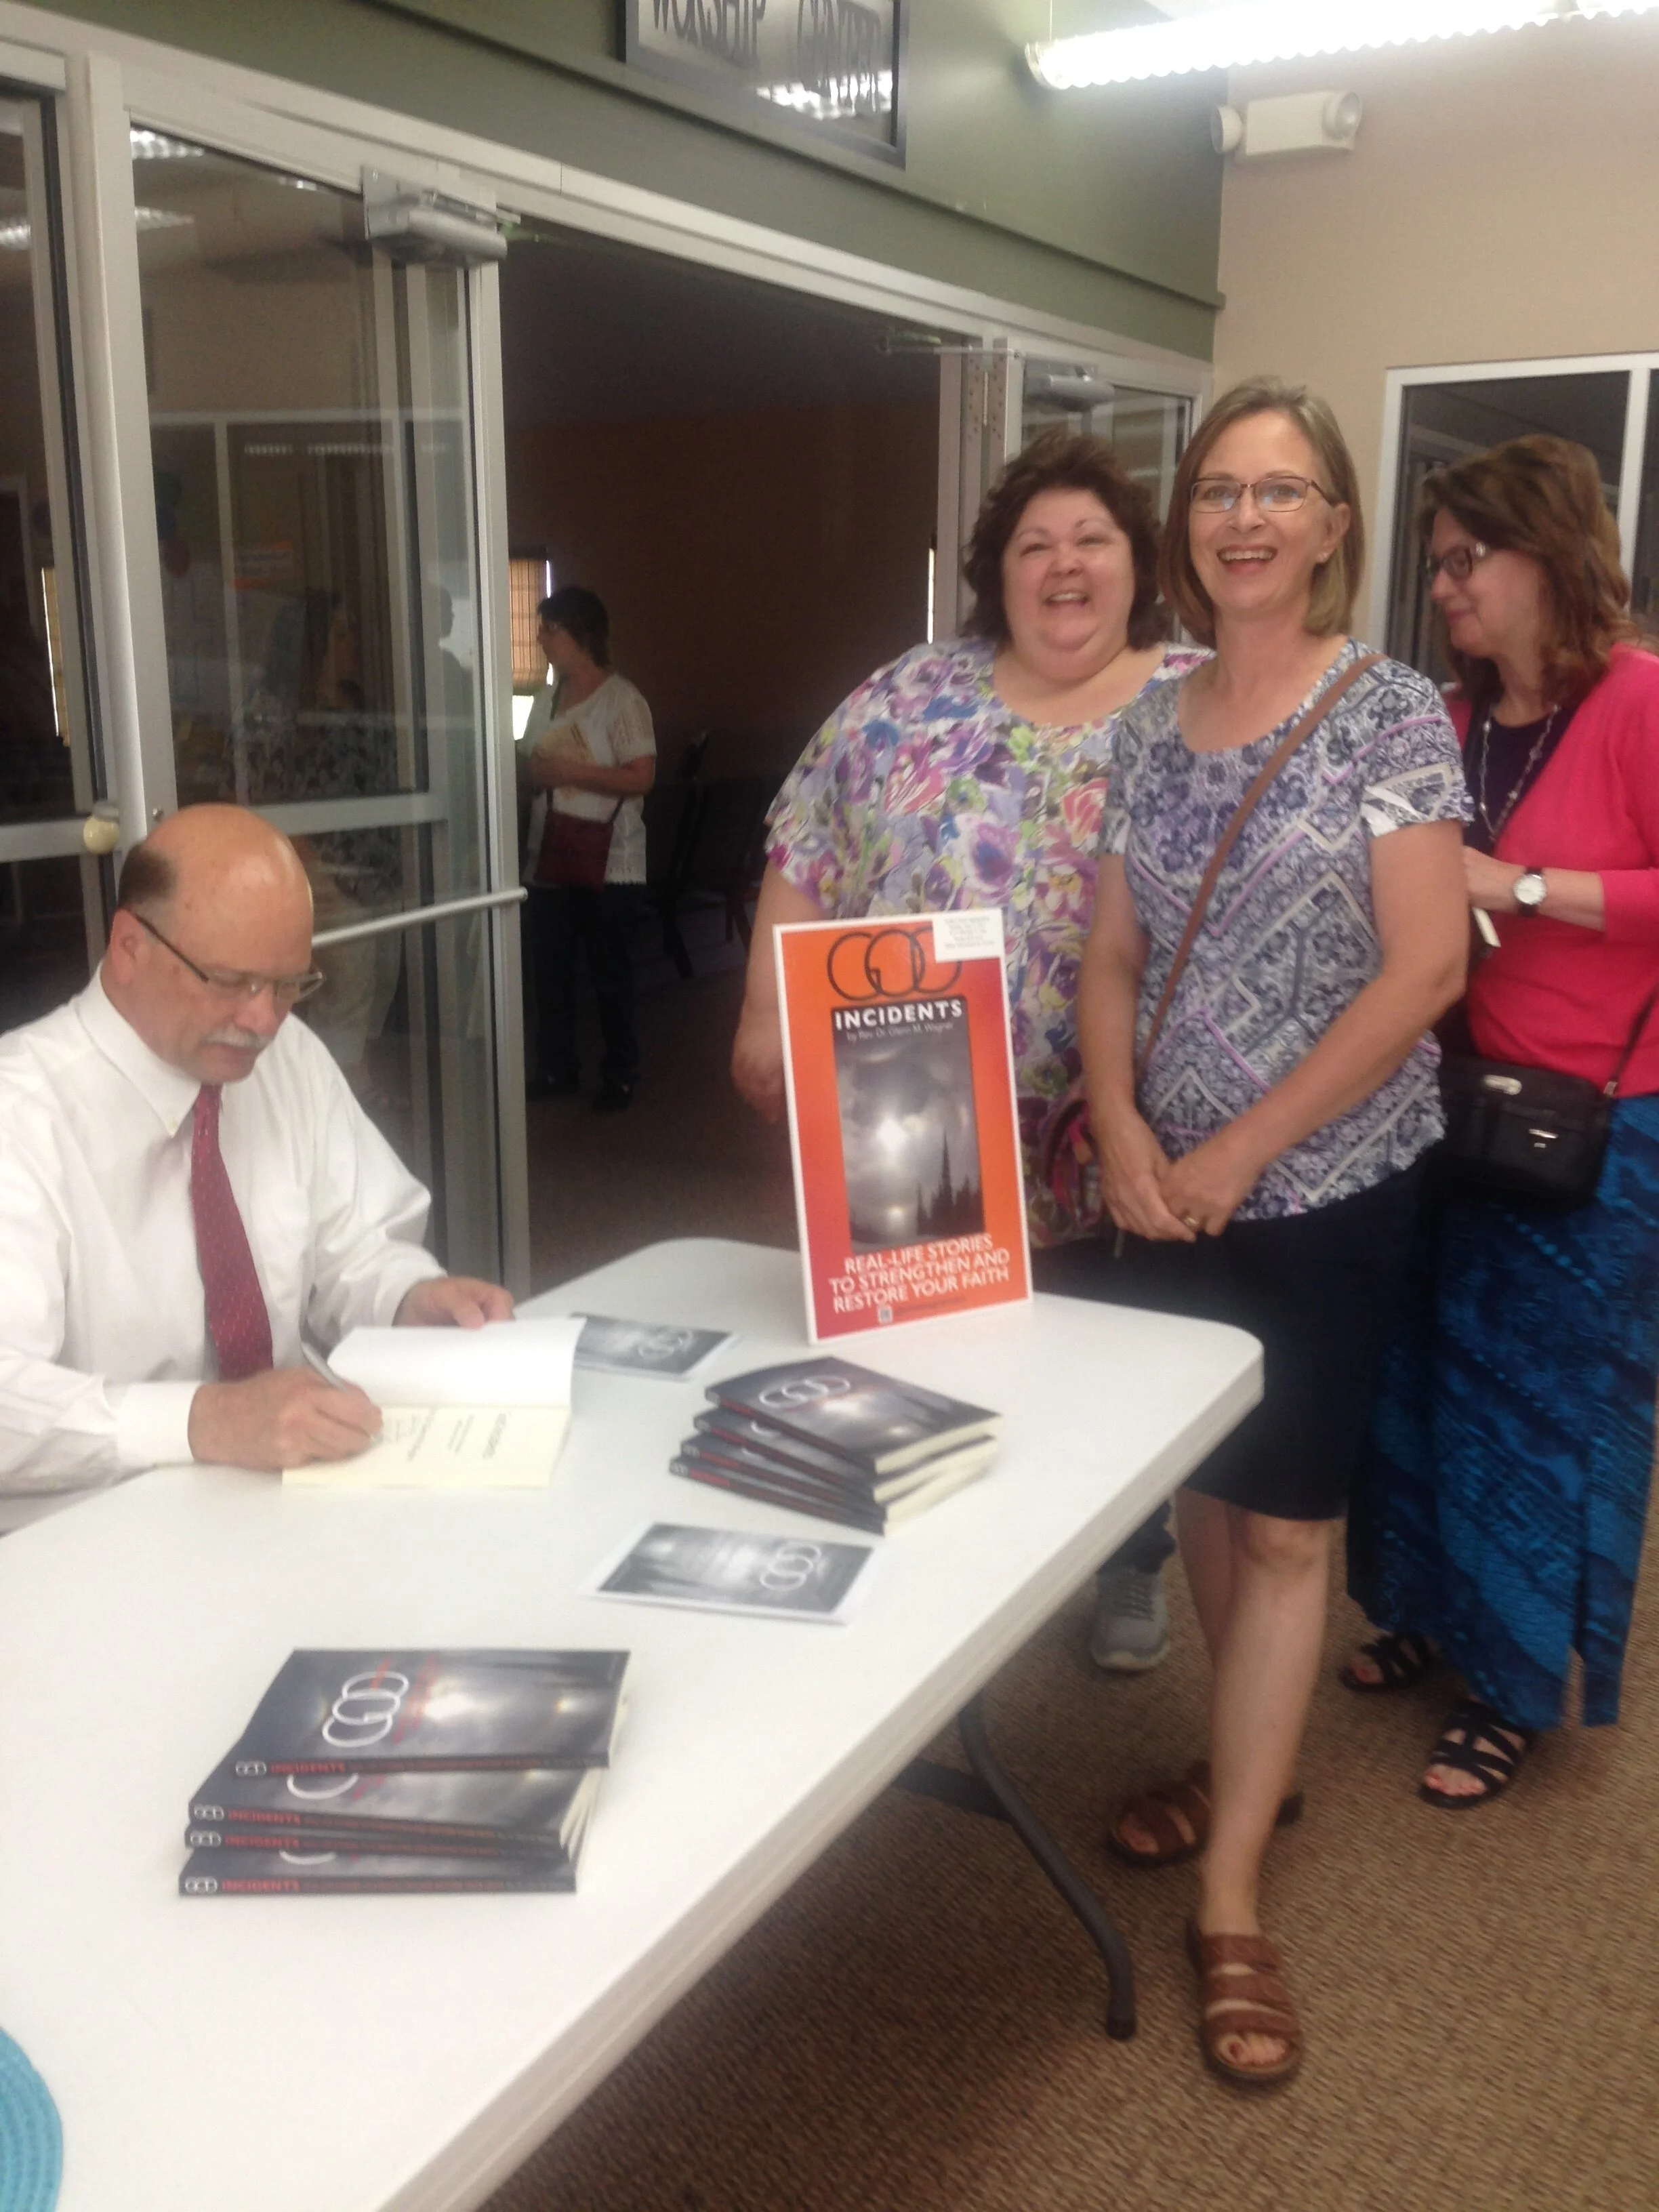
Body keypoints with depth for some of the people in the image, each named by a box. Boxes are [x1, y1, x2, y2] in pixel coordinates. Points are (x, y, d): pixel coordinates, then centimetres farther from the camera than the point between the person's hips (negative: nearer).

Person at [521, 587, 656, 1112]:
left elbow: (642, 776, -17)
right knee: (549, 970, 10)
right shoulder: (547, 699, 12)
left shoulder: (621, 700, -10)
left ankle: (620, 1075, 16)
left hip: (609, 866, -6)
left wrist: (570, 772, -21)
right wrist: (533, 774, 0)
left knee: (611, 975, 3)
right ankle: (555, 1069, 24)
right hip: (549, 860, 7)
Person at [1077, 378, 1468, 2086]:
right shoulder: (1150, 723, 6)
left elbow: (1424, 971, -15)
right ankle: (1253, 1759, 39)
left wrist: (1241, 1150, -15)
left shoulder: (1390, 713, -9)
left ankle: (1229, 1903, 14)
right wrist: (1122, 1134, -10)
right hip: (1170, 1185, 5)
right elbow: (1111, 957, 6)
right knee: (1198, 1486, 16)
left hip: (1327, 1188, -5)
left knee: (1283, 1525, 3)